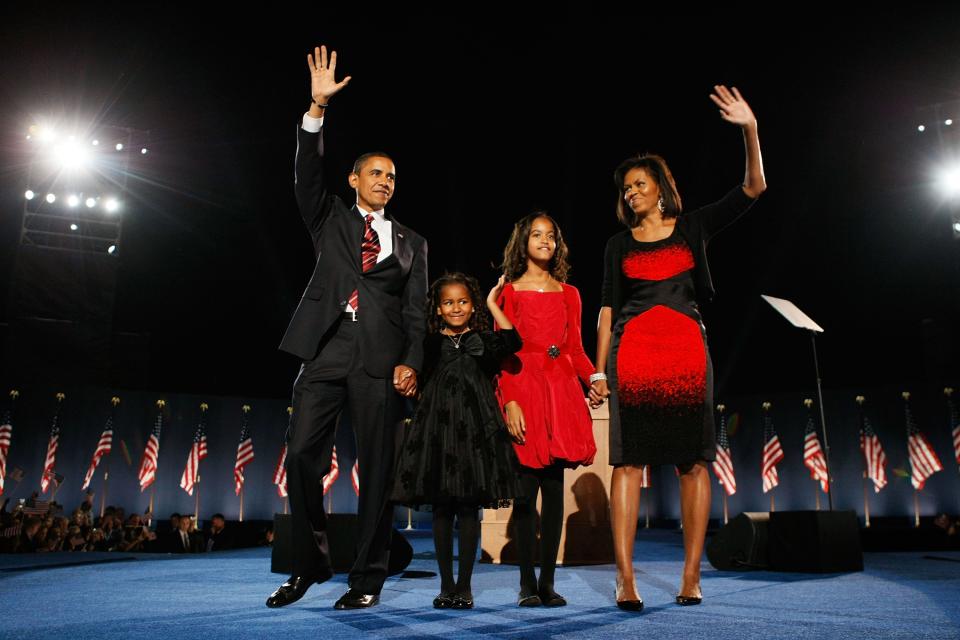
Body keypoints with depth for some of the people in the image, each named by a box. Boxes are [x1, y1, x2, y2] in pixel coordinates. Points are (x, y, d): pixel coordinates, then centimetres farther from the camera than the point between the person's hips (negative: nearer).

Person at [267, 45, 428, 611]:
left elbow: (416, 312, 10)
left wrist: (411, 363, -5)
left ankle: (369, 577, 11)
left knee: (377, 469, 0)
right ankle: (310, 564, 14)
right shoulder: (331, 218, 18)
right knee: (302, 457, -5)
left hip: (381, 363, 0)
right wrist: (318, 107, -9)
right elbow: (308, 172, 1)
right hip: (326, 354, 0)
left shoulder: (411, 243, 17)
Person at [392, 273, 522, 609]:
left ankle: (464, 585, 11)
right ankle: (446, 584, 17)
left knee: (469, 508, 1)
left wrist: (493, 303, -8)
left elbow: (512, 342, -13)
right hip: (437, 428, 2)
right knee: (441, 509, 6)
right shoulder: (430, 343, 10)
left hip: (473, 429, -1)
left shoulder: (482, 341, 6)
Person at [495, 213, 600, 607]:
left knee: (554, 489, 3)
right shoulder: (509, 293, 7)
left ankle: (548, 582, 11)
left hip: (561, 392, 3)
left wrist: (593, 378, -7)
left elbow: (575, 349, 13)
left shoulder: (569, 294, 16)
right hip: (524, 391, -3)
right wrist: (510, 402, -12)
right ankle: (527, 584, 6)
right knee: (526, 490, -4)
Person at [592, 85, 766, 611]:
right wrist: (598, 369, 2)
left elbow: (753, 188, 5)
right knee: (629, 460, -7)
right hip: (632, 351, 0)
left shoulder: (694, 226, 12)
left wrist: (749, 130, -8)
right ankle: (625, 578, -8)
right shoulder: (619, 244, 15)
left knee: (692, 461, -2)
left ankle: (691, 577, 4)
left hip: (687, 350, 0)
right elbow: (608, 308, 10)